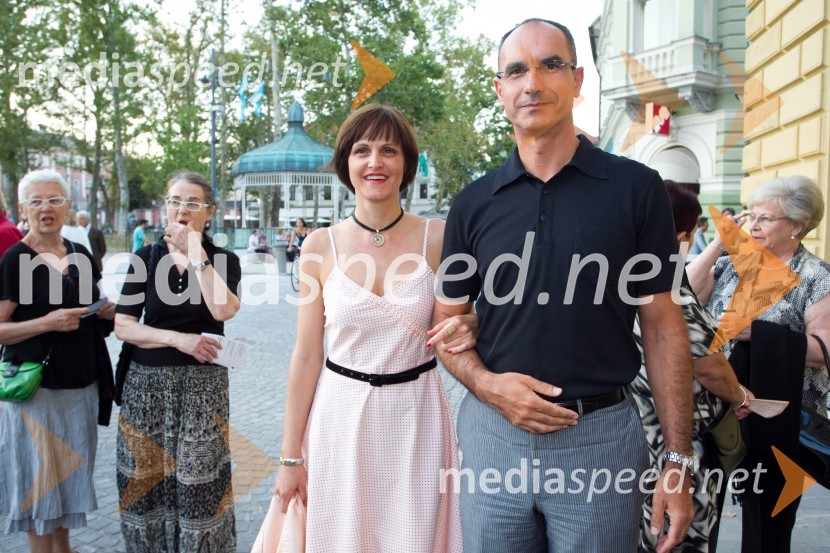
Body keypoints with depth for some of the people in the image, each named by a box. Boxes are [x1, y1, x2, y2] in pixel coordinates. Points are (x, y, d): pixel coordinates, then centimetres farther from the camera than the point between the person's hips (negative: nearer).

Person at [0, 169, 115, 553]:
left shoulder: (81, 255, 8)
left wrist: (108, 312, -1)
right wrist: (46, 323, -24)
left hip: (81, 385, 6)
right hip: (34, 387, -6)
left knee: (70, 473, 16)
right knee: (38, 477, 4)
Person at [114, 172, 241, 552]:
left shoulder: (223, 259, 2)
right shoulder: (147, 258, 5)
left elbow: (224, 309, -19)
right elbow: (122, 326, -1)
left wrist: (195, 252, -15)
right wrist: (178, 339, -13)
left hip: (202, 384, -2)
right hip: (146, 382, 2)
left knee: (198, 485, 0)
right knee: (146, 481, 7)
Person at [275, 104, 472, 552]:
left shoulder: (437, 238, -5)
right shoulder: (320, 246, -4)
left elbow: (460, 319, 8)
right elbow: (307, 355, -1)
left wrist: (468, 330, -17)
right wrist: (291, 455, 2)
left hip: (417, 416, 0)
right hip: (341, 416, 0)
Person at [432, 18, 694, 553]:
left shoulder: (637, 188, -3)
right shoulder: (473, 203, 2)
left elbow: (663, 326, -1)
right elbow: (448, 324, 8)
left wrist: (679, 460, -4)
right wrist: (486, 384, -12)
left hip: (601, 435, -1)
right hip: (492, 432, 2)